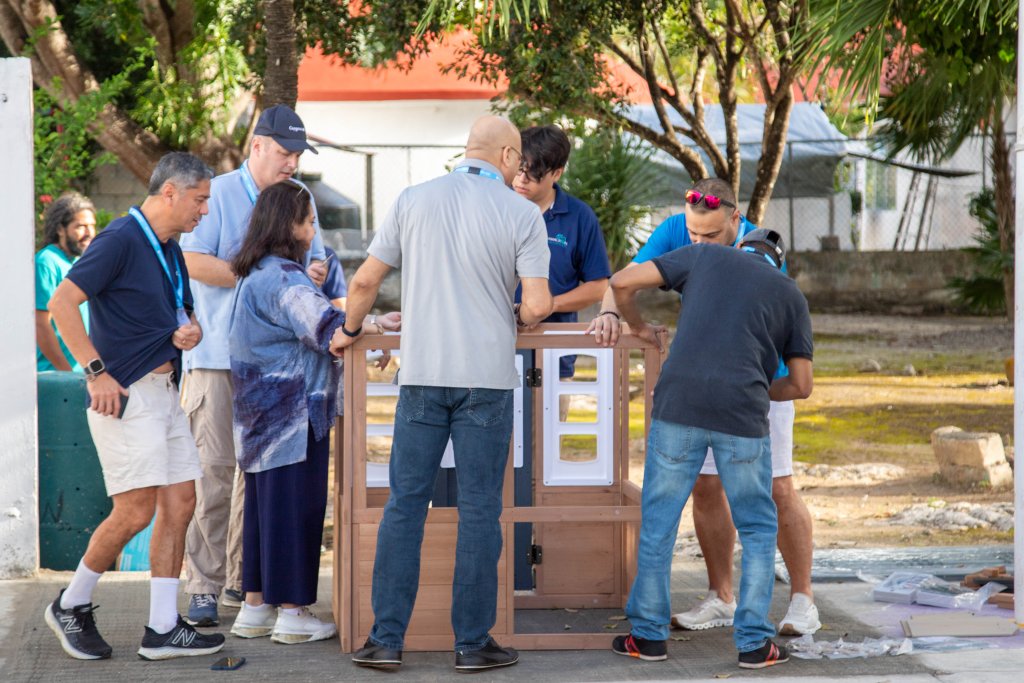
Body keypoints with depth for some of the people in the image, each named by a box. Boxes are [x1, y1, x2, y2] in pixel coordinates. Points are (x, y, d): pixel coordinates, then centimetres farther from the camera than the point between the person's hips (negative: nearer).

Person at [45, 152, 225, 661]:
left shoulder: (170, 251, 17)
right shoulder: (120, 241, -11)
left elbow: (185, 314, 30)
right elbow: (62, 302, -19)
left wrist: (190, 331, 4)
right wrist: (96, 372, -20)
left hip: (165, 390, 9)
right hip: (124, 392, -9)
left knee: (179, 502, 4)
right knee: (136, 510, -11)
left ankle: (162, 630, 8)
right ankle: (71, 606, 8)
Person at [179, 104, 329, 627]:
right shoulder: (217, 195, -3)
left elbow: (315, 258, 23)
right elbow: (194, 261, -12)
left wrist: (313, 271, -2)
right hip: (218, 354, -6)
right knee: (215, 468, -9)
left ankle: (242, 578, 17)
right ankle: (203, 587, -7)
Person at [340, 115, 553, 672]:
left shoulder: (415, 200, 4)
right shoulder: (522, 214, -2)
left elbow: (365, 280, 6)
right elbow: (538, 305, -10)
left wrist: (350, 331, 24)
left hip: (422, 374, 2)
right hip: (487, 376, -2)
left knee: (405, 503, 6)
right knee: (478, 510, 4)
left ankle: (386, 638, 6)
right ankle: (472, 642, 7)